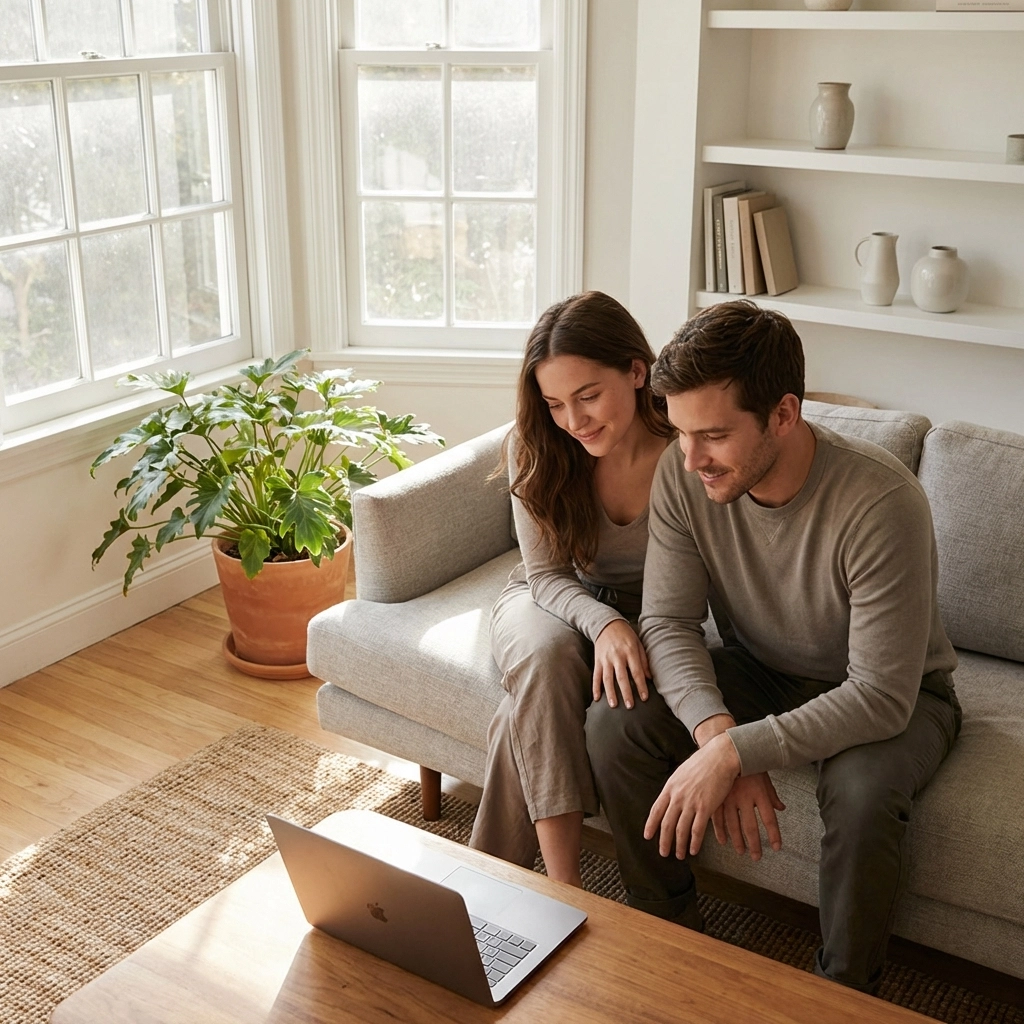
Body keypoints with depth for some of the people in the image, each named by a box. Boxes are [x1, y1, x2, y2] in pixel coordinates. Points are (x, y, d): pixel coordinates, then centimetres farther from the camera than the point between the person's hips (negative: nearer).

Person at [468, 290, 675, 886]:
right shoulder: (537, 448, -16)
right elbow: (545, 574, -13)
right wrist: (605, 624, -33)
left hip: (647, 615, -2)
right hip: (554, 600, 2)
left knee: (530, 712, -30)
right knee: (546, 656, -35)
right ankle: (563, 886, -32)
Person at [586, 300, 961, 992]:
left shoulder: (881, 501, -34)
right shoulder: (683, 475, -19)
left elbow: (881, 696, -33)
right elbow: (669, 622, -15)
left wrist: (734, 753, -38)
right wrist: (716, 728, -34)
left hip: (894, 694, -4)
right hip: (760, 671, 4)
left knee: (863, 791, -36)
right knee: (614, 726, -18)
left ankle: (846, 991, -7)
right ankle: (664, 927, 5)